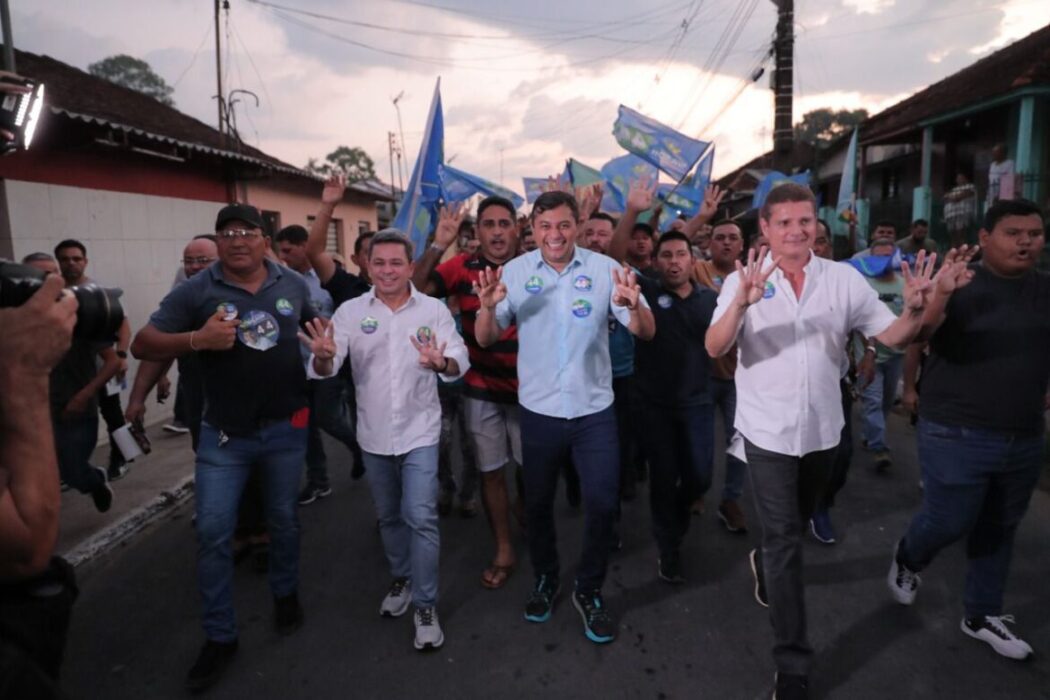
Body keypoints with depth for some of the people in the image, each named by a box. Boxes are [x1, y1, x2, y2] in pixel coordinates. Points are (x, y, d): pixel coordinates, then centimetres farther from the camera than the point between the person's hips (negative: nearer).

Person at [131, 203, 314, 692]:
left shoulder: (293, 284, -1)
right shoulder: (195, 291, -9)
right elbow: (141, 345, -11)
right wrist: (197, 339, -26)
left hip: (286, 428, 2)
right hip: (223, 435, -1)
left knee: (284, 519, 17)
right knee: (212, 533, 1)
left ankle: (285, 593, 42)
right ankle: (219, 636, 18)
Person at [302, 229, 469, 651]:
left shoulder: (434, 310, -7)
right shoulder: (350, 312, -4)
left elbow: (460, 362, -14)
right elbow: (324, 370, -11)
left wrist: (441, 362, -37)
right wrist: (323, 356, -36)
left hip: (419, 431, -2)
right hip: (374, 434, 3)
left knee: (421, 517, -6)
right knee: (388, 517, 18)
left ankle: (426, 605, 10)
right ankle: (401, 579, 41)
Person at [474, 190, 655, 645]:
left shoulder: (604, 268, -7)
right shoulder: (515, 272, -5)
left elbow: (646, 332, -10)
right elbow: (486, 340, -5)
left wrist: (633, 305, -32)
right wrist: (487, 306, -26)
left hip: (594, 410, -1)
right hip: (538, 410, 1)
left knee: (603, 503, 2)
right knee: (537, 503, 15)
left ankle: (588, 591, 26)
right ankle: (545, 580, 39)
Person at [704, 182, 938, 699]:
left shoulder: (843, 278, -2)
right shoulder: (743, 280, -9)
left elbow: (893, 337, -3)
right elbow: (714, 348, -22)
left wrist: (915, 309, -25)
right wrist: (741, 303, -40)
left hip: (823, 428, 4)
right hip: (767, 430, -3)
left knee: (796, 522, 25)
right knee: (785, 540, 0)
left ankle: (765, 562, 57)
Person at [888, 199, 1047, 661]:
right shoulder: (961, 286, -10)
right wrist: (940, 295, -41)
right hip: (958, 434, -5)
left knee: (999, 529, 15)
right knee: (950, 522, 1)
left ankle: (982, 615, 32)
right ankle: (908, 558, 33)